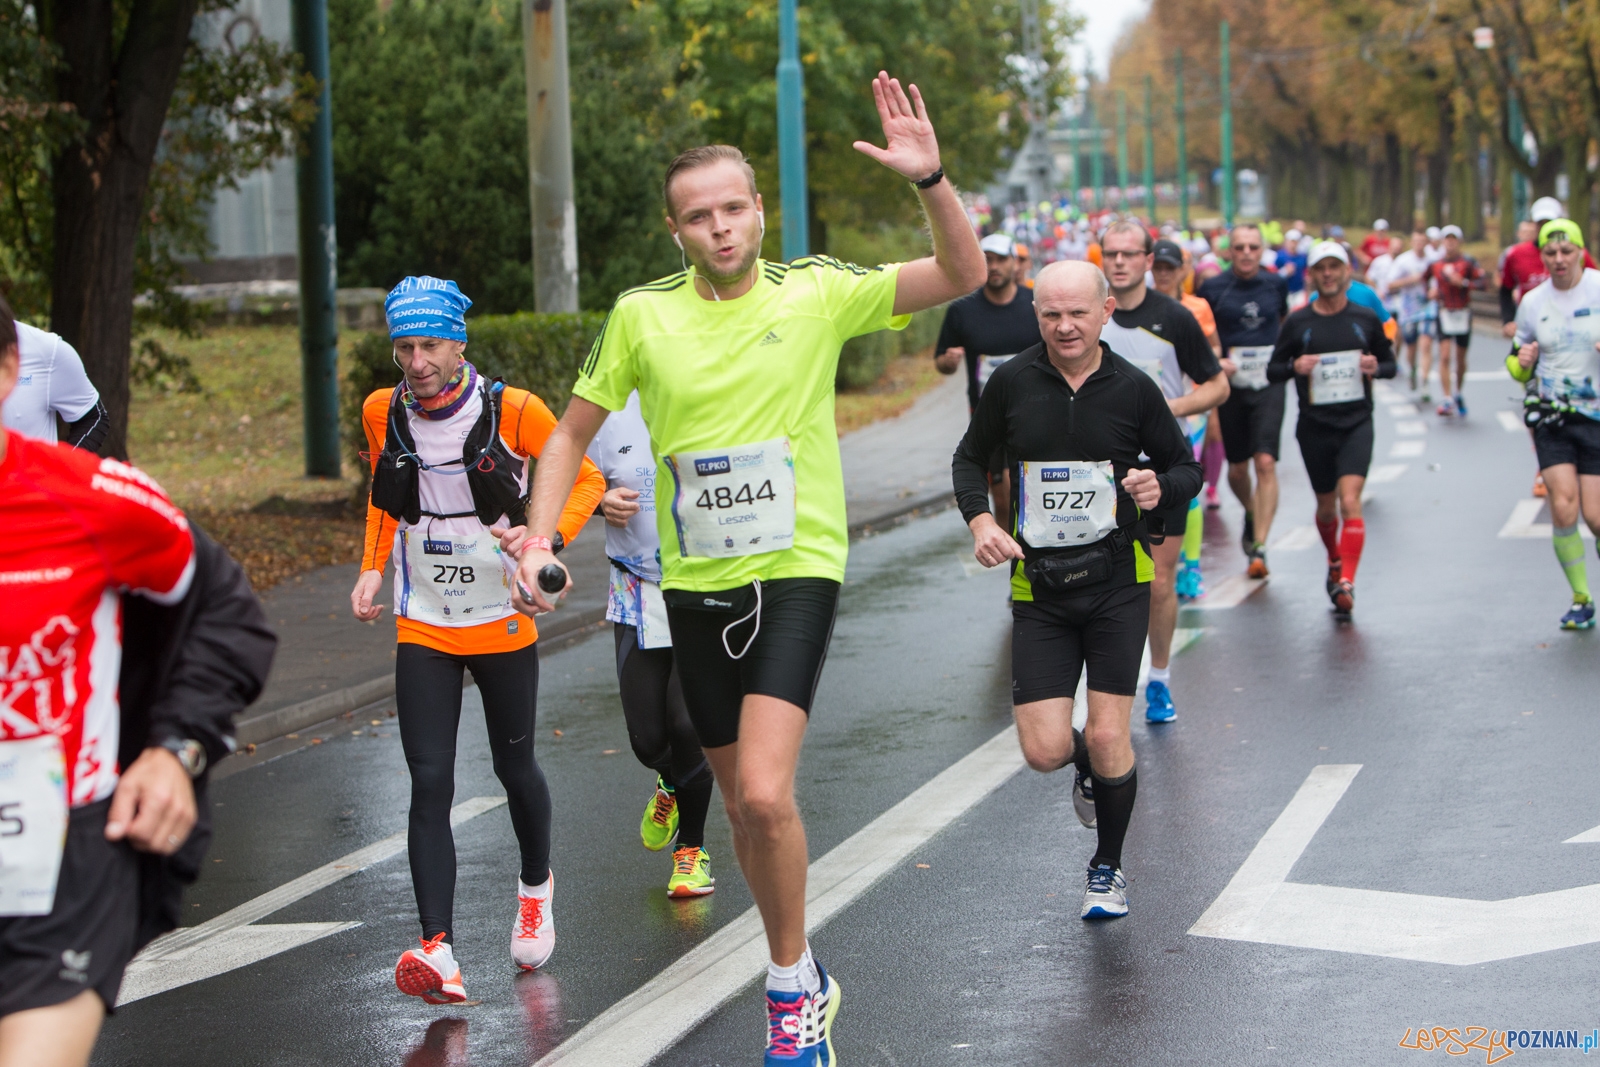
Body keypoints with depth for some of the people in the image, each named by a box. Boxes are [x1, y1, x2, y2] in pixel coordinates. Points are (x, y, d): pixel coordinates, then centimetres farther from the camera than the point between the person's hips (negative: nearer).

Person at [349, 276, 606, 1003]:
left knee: (513, 767, 13)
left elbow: (586, 478, -3)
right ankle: (438, 951, -17)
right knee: (430, 784, -10)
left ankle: (536, 888, 43)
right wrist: (372, 567, 4)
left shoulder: (513, 411, -14)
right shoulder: (383, 414, -4)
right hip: (423, 629, 2)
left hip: (504, 623, -2)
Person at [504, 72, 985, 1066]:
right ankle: (805, 977, 34)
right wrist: (539, 538, -3)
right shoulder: (642, 314, -1)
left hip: (796, 573, -3)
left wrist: (930, 179, -27)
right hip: (696, 585, 3)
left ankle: (791, 984, 2)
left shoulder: (815, 293, -6)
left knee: (766, 794, -19)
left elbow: (964, 276, -11)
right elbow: (575, 431, 9)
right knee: (745, 804, 12)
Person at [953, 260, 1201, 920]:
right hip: (1038, 586, 1)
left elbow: (1186, 468, 7)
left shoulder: (1133, 388, -4)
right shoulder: (1012, 383, -2)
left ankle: (1107, 867, 21)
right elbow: (970, 458, 12)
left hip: (1117, 580, -1)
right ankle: (1090, 767, 33)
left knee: (1108, 738, -5)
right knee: (1045, 751, -6)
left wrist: (1161, 487, -16)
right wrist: (980, 520, -7)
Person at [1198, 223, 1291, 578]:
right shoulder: (1213, 289, -2)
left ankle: (1259, 547, -15)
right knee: (1237, 468, 10)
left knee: (1265, 463, -15)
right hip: (1231, 385, 0)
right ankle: (1252, 514, 44)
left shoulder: (1276, 284, 5)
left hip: (1269, 384, 0)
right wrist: (1215, 362, -11)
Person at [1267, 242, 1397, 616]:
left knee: (1350, 502, -17)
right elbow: (1273, 370, 6)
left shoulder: (1366, 318, 5)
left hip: (1357, 422, -1)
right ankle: (1334, 562, 42)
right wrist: (1295, 367, -15)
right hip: (1314, 426, 1)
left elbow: (1390, 363, 15)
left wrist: (1376, 367, -9)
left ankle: (1345, 583, -20)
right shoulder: (1297, 322, 2)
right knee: (1326, 506, 13)